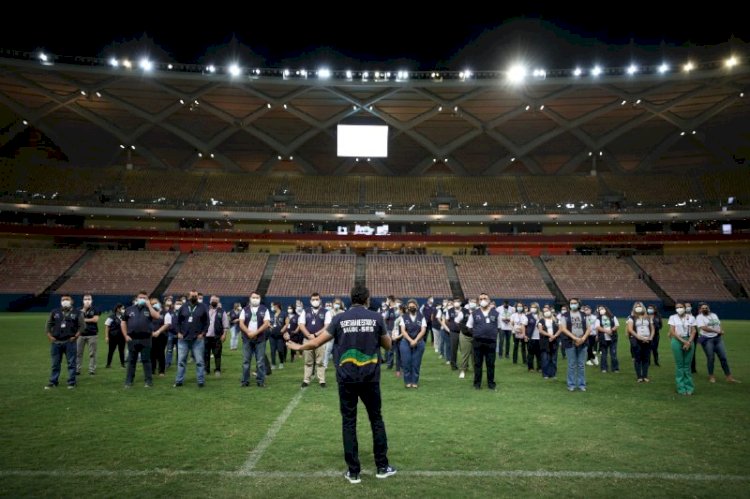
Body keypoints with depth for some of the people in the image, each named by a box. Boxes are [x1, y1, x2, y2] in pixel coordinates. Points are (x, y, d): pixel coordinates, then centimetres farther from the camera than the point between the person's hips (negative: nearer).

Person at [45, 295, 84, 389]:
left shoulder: (77, 313, 3)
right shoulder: (54, 312, 12)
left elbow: (82, 326, -1)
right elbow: (49, 324, 14)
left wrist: (76, 336, -10)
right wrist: (49, 336, 2)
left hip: (70, 342, -3)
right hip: (56, 342, 3)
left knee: (71, 363, 1)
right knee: (55, 364, 10)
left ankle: (71, 383, 8)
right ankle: (53, 382, 20)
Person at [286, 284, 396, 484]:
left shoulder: (340, 319, -3)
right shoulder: (376, 318, -2)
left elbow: (316, 343, 1)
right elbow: (388, 345, 9)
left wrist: (299, 347, 18)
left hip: (347, 378, 0)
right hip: (370, 378, 1)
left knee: (349, 423, 8)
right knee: (376, 420, 14)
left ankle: (353, 472, 13)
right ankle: (382, 467, 22)